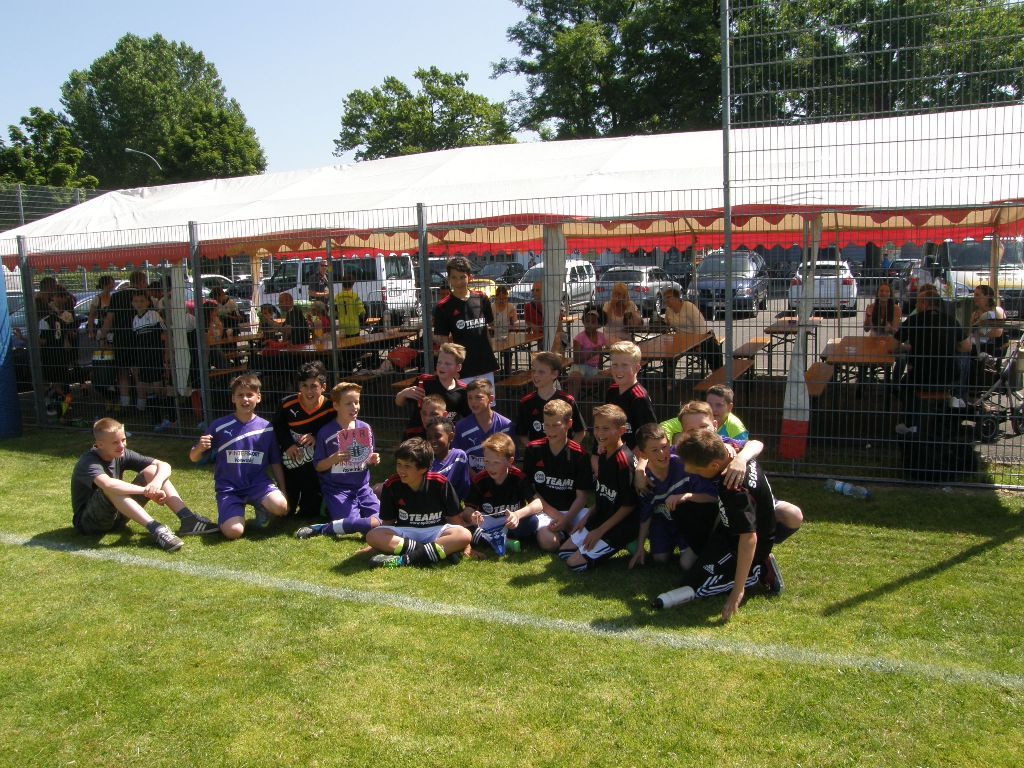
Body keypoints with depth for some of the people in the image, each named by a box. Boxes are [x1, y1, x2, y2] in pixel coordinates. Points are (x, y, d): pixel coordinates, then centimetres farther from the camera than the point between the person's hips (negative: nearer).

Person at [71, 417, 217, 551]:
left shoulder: (122, 455, -1)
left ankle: (187, 519, -22)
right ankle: (155, 529, -41)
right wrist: (147, 491, -37)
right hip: (88, 523, -6)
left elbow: (164, 465, -7)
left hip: (116, 518, 6)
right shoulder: (89, 462, -21)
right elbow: (108, 484, -43)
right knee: (110, 489, -36)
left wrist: (157, 482, -29)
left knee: (151, 470, -9)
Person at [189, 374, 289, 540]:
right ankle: (237, 512, 11)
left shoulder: (266, 428, 2)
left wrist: (283, 491, 7)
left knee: (281, 506, -29)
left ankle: (262, 507, 7)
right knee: (233, 532, -25)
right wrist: (200, 448, -21)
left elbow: (275, 463, 11)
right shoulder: (219, 426, -4)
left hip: (258, 484, 1)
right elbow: (194, 458, 2)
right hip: (228, 488, -1)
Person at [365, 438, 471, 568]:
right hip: (404, 533, 2)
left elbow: (455, 519, -3)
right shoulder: (391, 485, -7)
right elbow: (387, 522, 3)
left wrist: (464, 545, -10)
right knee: (372, 536, -27)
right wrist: (383, 544, -7)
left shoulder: (440, 484, -10)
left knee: (465, 535, -31)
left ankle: (405, 560, -36)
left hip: (436, 532, -1)